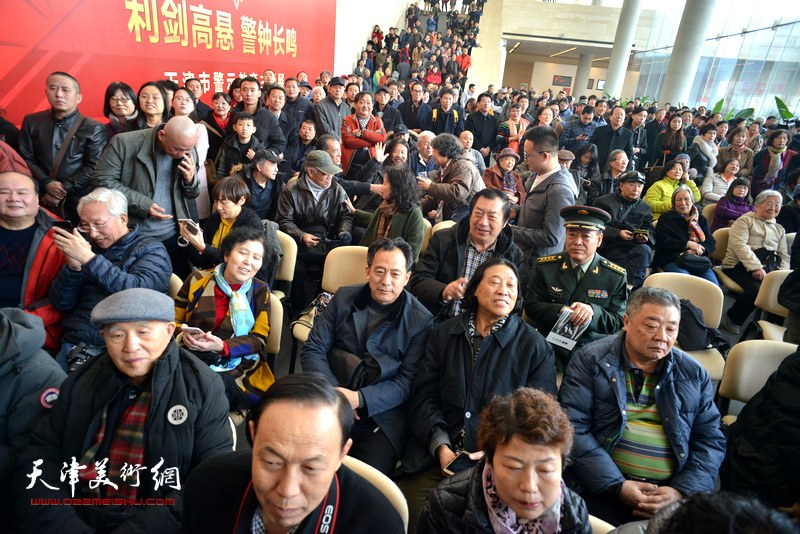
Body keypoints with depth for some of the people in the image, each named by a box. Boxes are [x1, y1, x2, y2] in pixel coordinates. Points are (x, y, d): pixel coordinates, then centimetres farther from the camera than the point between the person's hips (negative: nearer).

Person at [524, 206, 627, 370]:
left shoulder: (616, 276, 3)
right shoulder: (545, 266, 5)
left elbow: (617, 324, 0)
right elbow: (531, 306, 2)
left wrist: (592, 311, -22)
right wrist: (560, 311, -18)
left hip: (591, 348, 1)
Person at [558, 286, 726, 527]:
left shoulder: (694, 374, 11)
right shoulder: (590, 360, -2)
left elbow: (711, 440, 8)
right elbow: (572, 429, -8)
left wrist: (681, 491, -7)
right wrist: (616, 486, -14)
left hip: (672, 491, 5)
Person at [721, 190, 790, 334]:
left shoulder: (780, 229, 29)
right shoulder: (745, 220, 9)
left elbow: (784, 256, 24)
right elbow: (739, 245, -8)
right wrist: (756, 268, -17)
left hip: (769, 269, 5)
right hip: (739, 266, -5)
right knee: (756, 289, -33)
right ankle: (732, 318, -5)